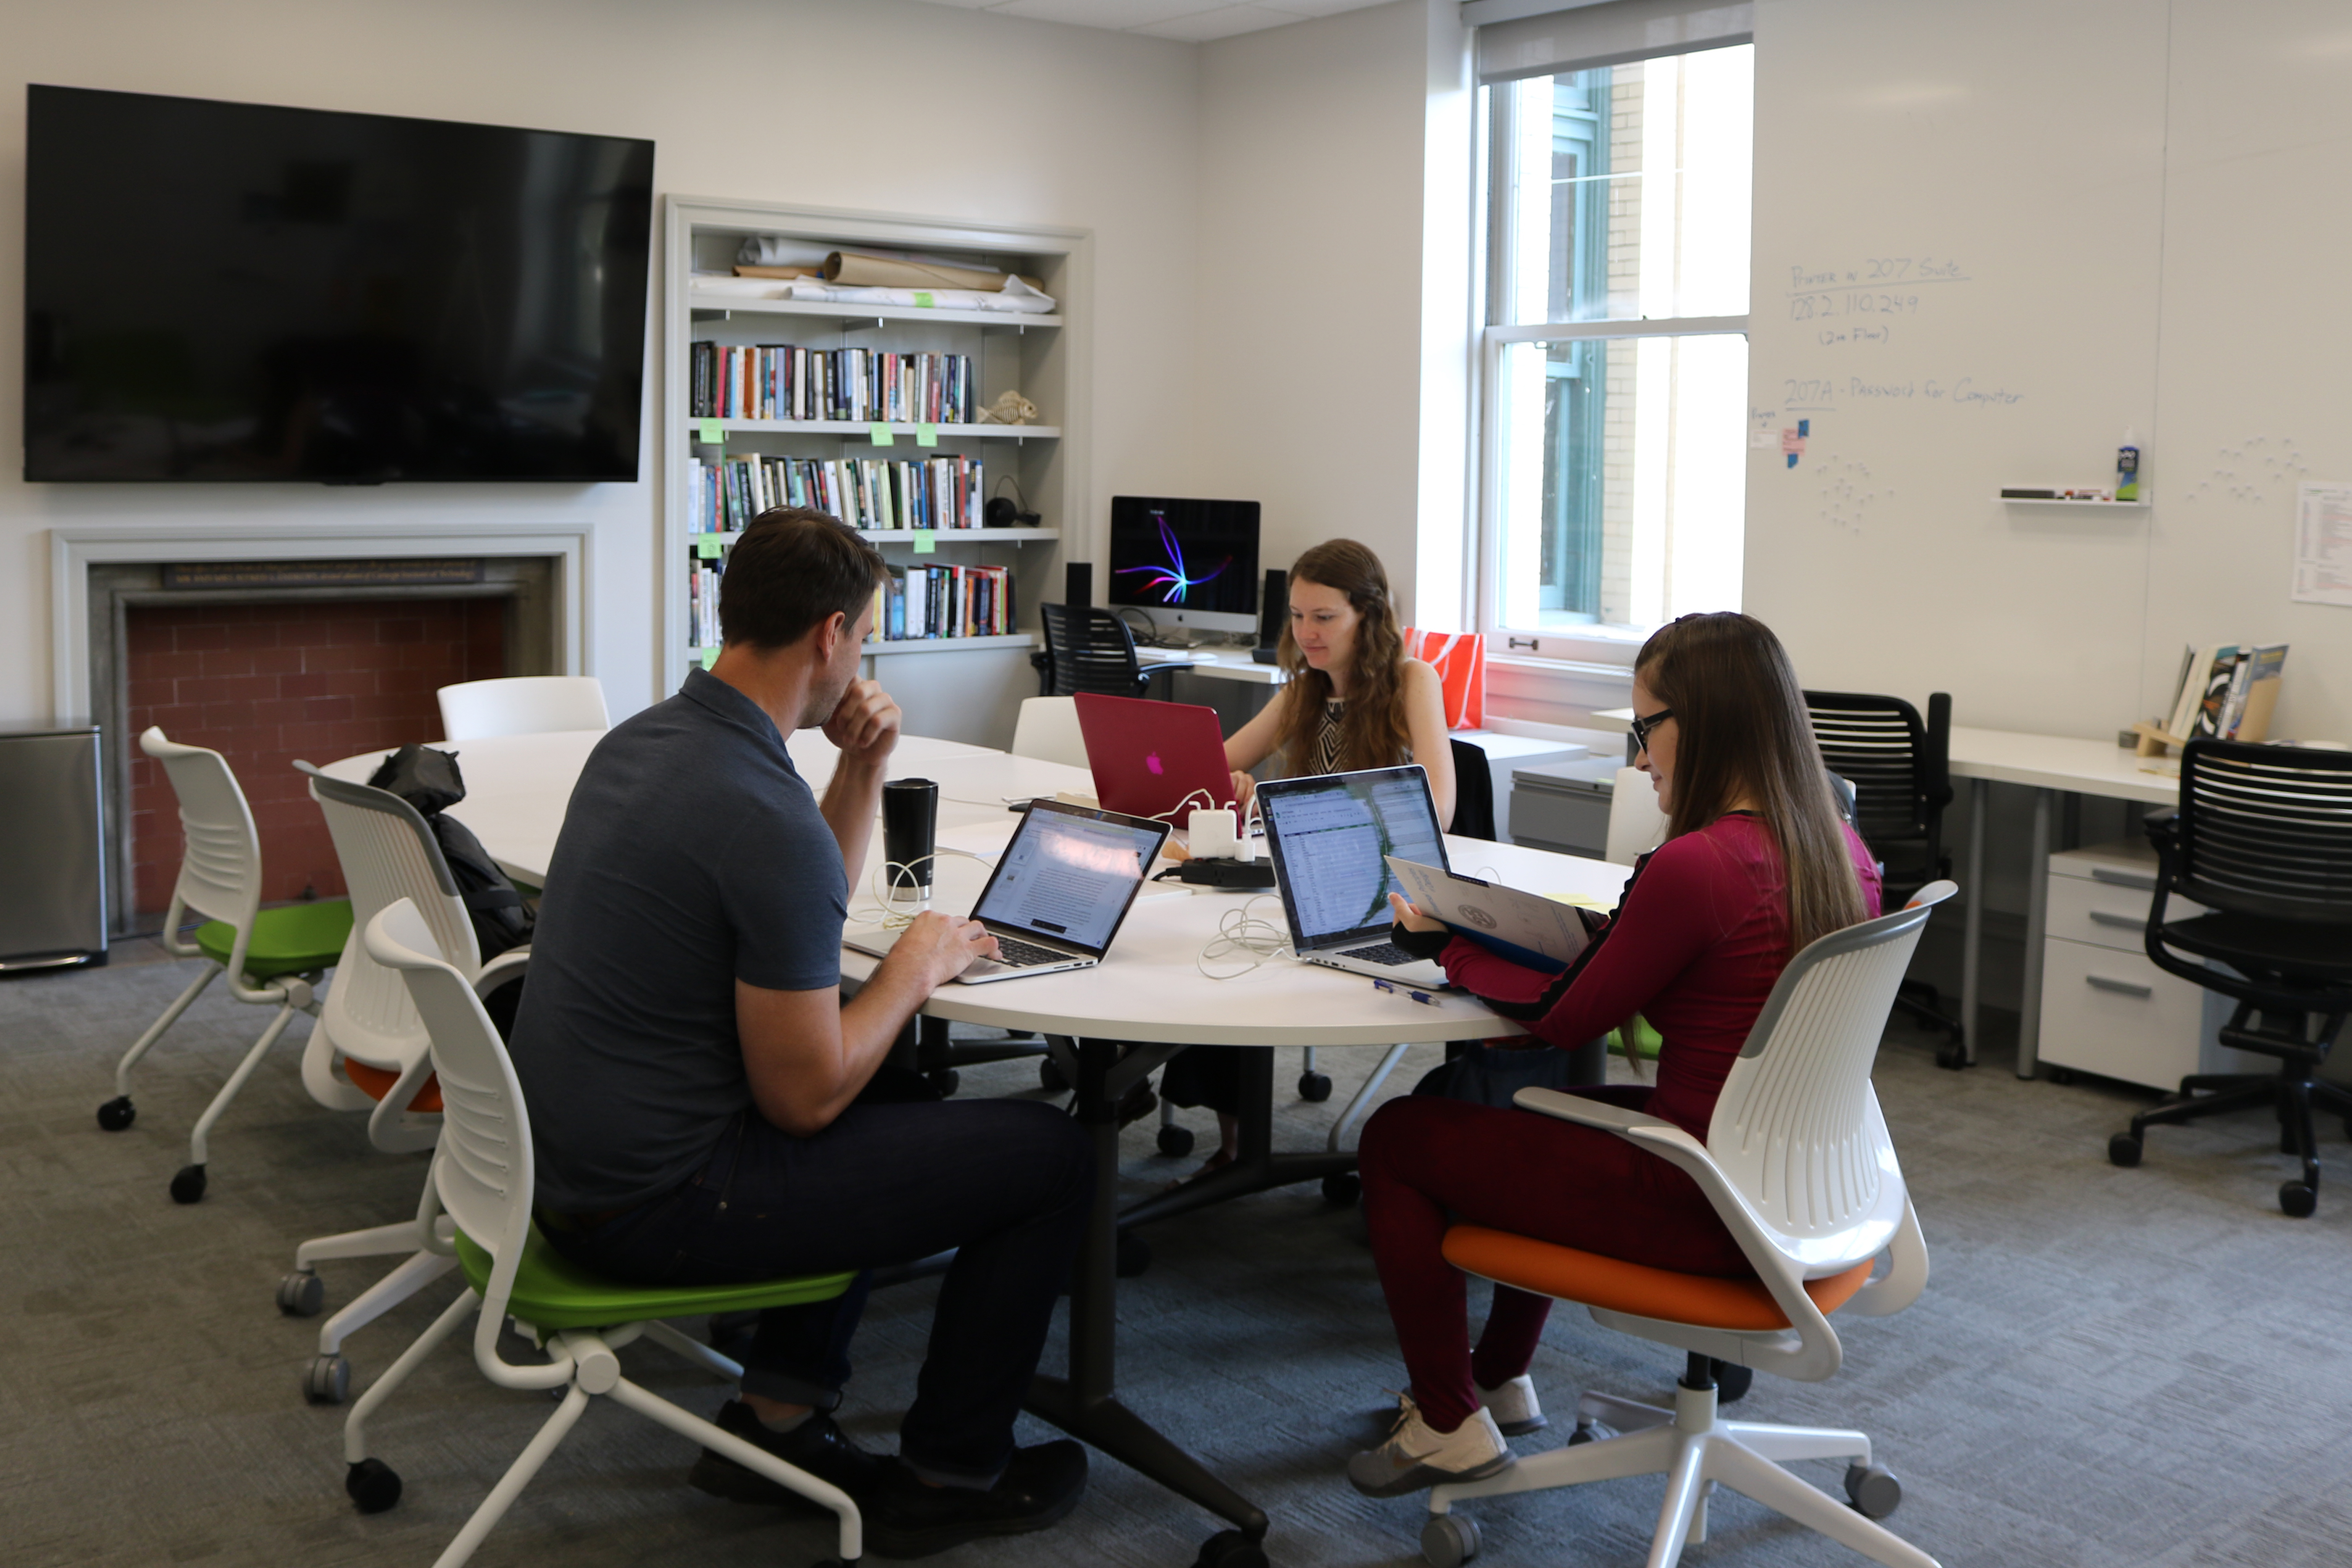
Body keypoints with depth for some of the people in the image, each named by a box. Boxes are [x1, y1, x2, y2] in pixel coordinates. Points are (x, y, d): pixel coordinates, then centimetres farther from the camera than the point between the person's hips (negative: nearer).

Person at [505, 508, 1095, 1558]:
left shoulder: (637, 742, 5)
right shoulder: (766, 819, -25)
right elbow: (804, 1097, -20)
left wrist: (863, 771, 4)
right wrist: (917, 967, -4)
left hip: (570, 1158, 10)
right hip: (657, 1209, -10)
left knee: (882, 1109, 32)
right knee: (1050, 1159, 0)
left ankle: (777, 1417, 29)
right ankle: (950, 1476, 17)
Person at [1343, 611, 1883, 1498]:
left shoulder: (1693, 867, -25)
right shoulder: (1842, 854, 0)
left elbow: (1563, 1019, -10)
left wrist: (1443, 943, 4)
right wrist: (1607, 936, 9)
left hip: (1697, 1215, -9)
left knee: (1395, 1138, 6)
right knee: (1534, 1108, 32)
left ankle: (1449, 1425, 19)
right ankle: (1502, 1381, 42)